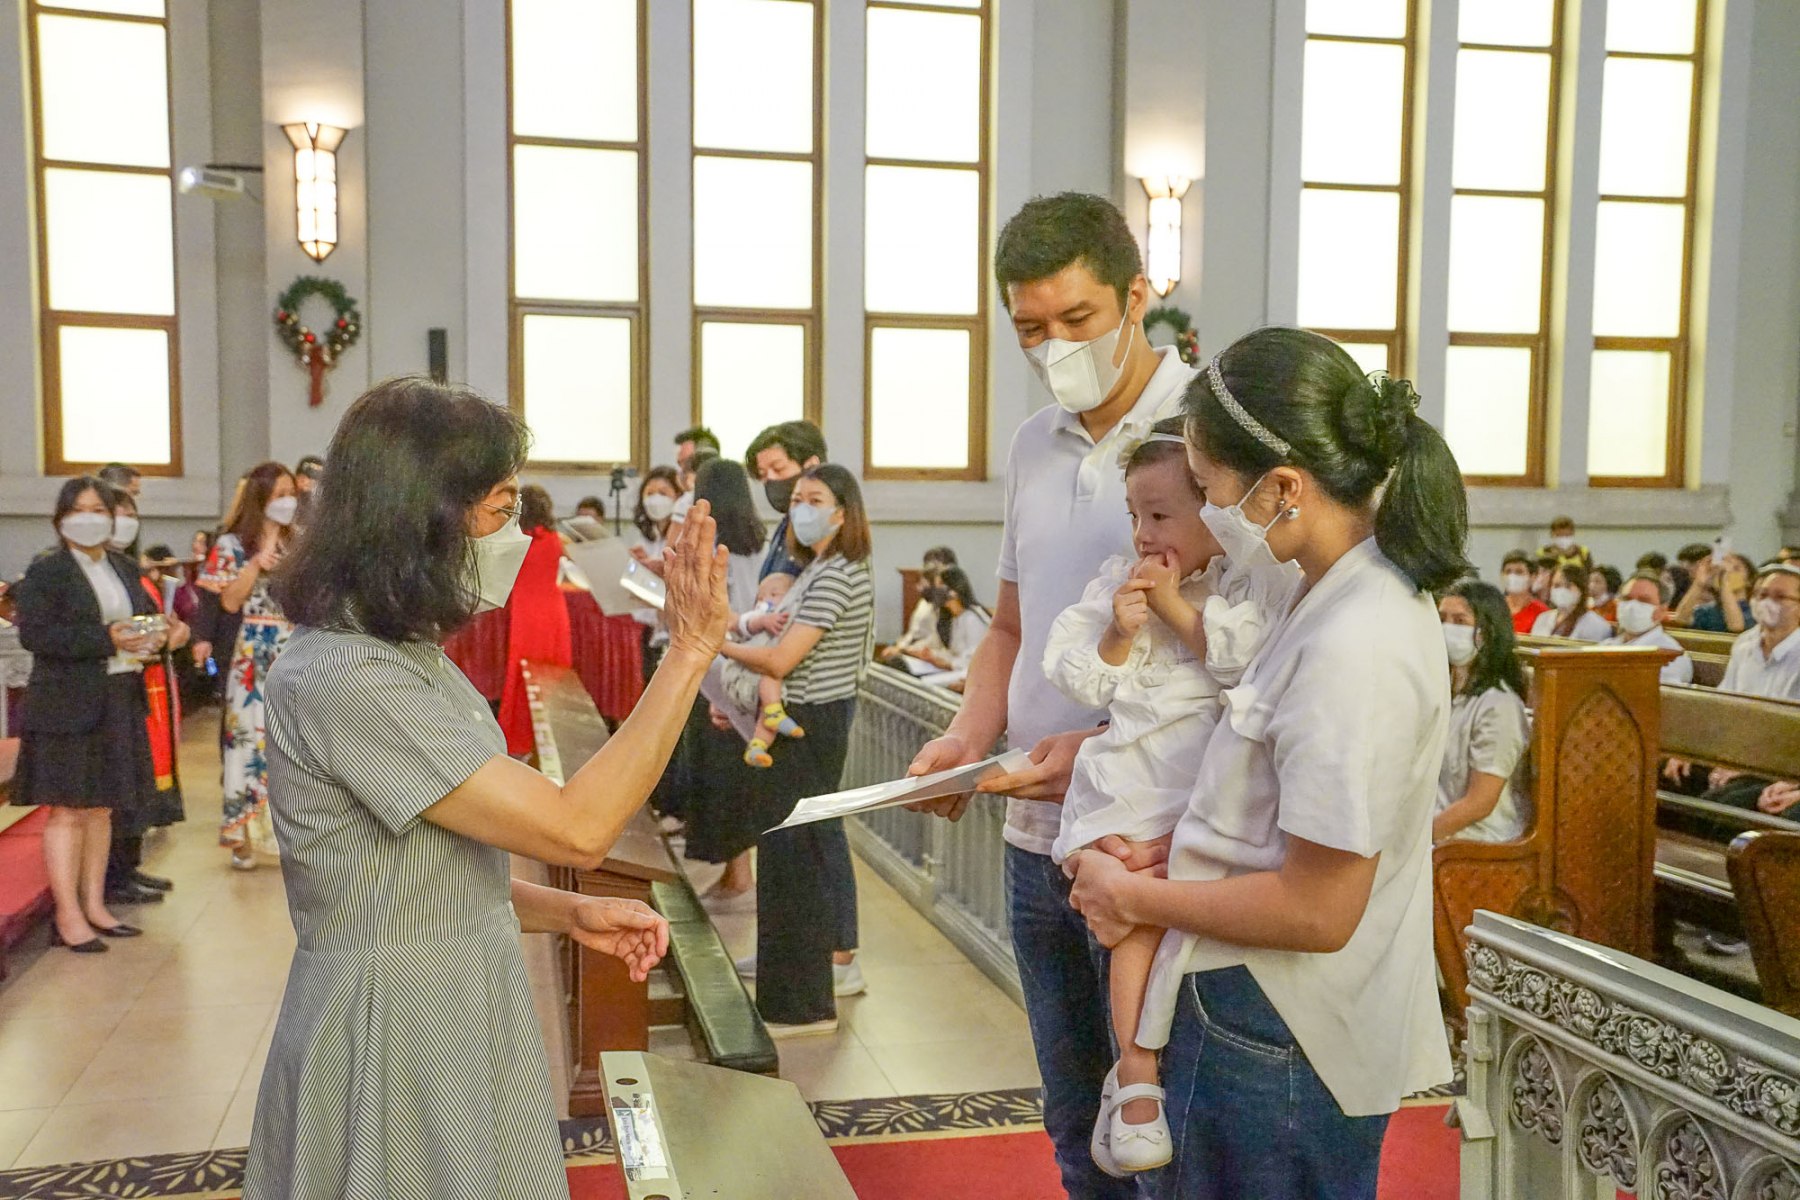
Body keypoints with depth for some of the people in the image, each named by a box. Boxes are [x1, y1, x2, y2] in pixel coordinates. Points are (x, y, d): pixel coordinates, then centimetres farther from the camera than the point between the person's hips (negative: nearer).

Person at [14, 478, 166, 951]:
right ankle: (68, 916, 3)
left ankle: (94, 906, 22)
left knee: (101, 808, 13)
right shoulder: (45, 571, -6)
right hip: (67, 705, -6)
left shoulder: (124, 567, 14)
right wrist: (107, 640, -22)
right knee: (68, 810, -2)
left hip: (119, 703, 7)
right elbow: (34, 633, -16)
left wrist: (150, 637, -2)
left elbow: (146, 616, 22)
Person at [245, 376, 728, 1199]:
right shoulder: (341, 679, -23)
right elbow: (577, 829, -26)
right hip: (393, 1036, -9)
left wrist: (568, 913, -2)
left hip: (456, 1021, 9)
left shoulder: (407, 658, 8)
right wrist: (691, 651, -23)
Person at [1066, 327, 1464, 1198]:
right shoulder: (1363, 596, 4)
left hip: (1279, 1050, -9)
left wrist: (1136, 897, -13)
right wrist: (1161, 865, 1)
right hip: (1267, 1017, 9)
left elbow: (1317, 911, -24)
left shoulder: (1352, 647, -25)